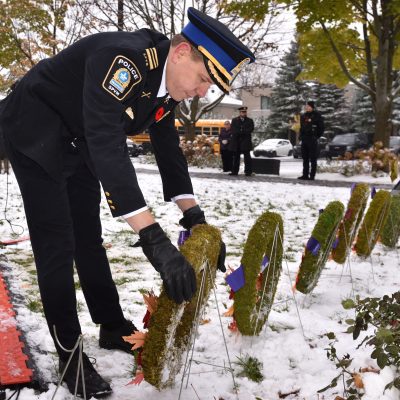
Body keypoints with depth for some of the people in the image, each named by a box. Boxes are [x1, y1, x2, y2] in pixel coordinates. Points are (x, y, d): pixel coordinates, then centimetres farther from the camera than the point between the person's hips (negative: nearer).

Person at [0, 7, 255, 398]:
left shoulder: (168, 84, -8)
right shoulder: (122, 58, -36)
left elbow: (168, 148, 1)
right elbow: (107, 146, -46)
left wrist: (194, 217, -8)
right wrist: (155, 240, -50)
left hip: (78, 143, 8)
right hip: (35, 133, -8)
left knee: (89, 238, 14)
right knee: (58, 245, -8)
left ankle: (113, 328, 26)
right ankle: (70, 354, 4)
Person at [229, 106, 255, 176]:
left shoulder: (250, 121, 9)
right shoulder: (234, 120, 12)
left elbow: (251, 129, -5)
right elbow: (233, 129, -1)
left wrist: (241, 131, -15)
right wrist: (243, 132, -13)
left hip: (246, 142, -2)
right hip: (236, 142, 2)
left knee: (247, 157, -3)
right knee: (236, 157, 5)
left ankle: (248, 172, -3)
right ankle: (234, 171, 9)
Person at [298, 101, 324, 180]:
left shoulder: (317, 116, -4)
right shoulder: (303, 116, 14)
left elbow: (321, 128, -3)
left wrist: (316, 136, -6)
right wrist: (301, 136, 12)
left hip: (312, 140, -7)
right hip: (304, 139, 7)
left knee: (313, 159, -4)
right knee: (305, 158, 10)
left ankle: (312, 176, -4)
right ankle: (305, 175, 15)